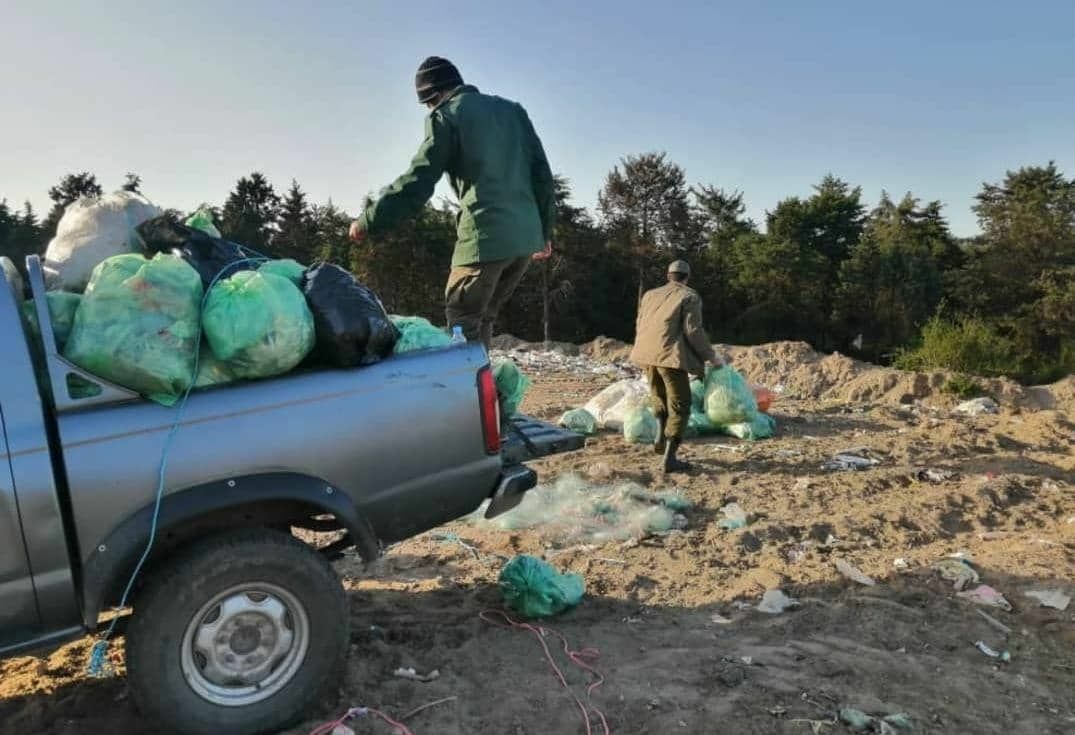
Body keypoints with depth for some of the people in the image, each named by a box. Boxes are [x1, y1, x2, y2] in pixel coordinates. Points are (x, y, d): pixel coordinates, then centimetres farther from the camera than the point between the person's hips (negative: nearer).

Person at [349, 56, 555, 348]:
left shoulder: (446, 115, 2)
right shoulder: (513, 109, 21)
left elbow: (418, 182, -6)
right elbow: (541, 171, 18)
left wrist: (369, 222, 1)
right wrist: (544, 231, 23)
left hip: (486, 237, -7)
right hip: (526, 237, 7)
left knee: (463, 322, 1)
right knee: (481, 319, 16)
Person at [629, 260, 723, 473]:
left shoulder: (650, 294, 18)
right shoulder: (690, 297, 2)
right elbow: (693, 331, -8)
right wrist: (711, 356, 3)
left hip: (647, 354, 6)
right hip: (671, 356, -6)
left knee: (659, 395, 29)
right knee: (679, 405, 0)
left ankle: (660, 437, 16)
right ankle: (669, 459, -6)